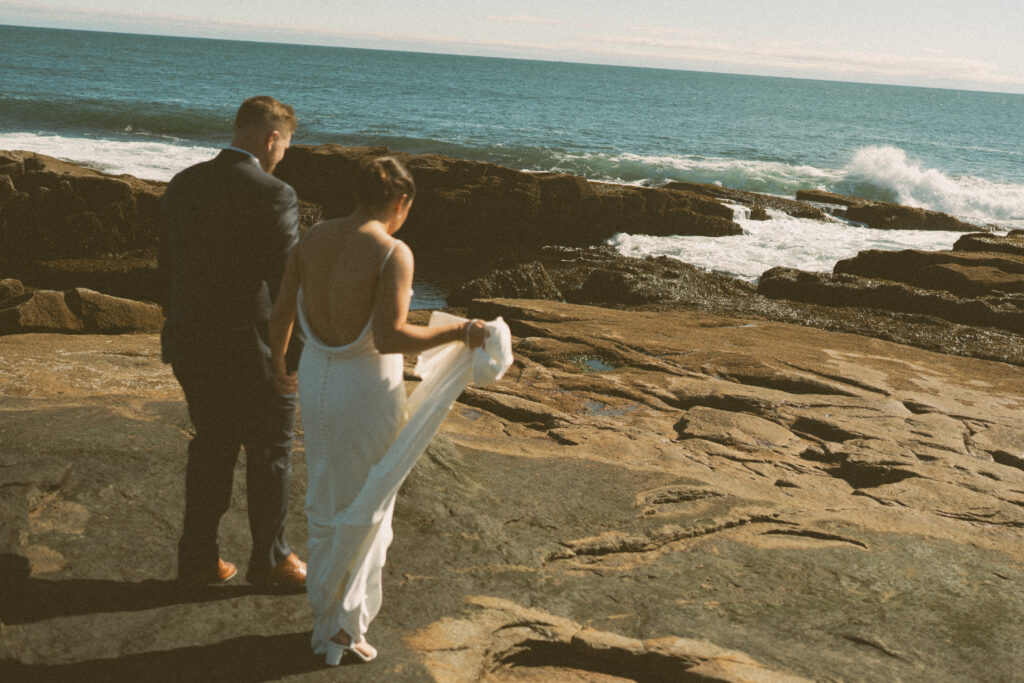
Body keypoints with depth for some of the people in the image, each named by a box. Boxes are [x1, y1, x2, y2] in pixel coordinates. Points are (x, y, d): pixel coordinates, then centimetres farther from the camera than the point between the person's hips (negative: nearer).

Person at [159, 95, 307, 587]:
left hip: (192, 344, 6)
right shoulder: (273, 196, -18)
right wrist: (300, 356, -8)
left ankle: (197, 557, 28)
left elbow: (167, 265, 10)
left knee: (211, 448, 20)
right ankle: (269, 559, 27)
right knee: (269, 454, 12)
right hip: (252, 352, -6)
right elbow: (288, 285, -19)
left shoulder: (183, 184, 3)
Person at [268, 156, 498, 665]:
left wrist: (278, 365, 23)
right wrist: (459, 332, -17)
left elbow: (280, 314, 5)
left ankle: (325, 620, 32)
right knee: (366, 509, 12)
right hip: (369, 388, -6)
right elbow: (389, 337, -26)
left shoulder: (313, 238, 1)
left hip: (316, 379, 6)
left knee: (325, 503, 21)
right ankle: (346, 625, 22)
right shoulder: (394, 253, -18)